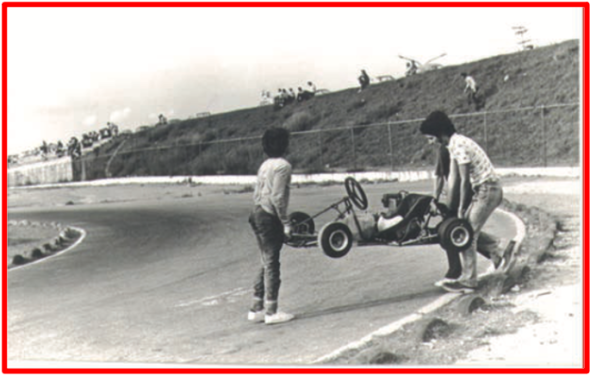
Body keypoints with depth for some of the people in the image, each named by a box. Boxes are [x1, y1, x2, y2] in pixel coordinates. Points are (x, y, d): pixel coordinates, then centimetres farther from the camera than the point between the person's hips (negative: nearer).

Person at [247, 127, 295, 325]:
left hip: (258, 214, 9)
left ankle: (257, 309, 20)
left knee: (266, 264, 15)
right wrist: (286, 223, -14)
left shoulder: (265, 165, 15)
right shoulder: (282, 165, -12)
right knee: (272, 264, -2)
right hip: (270, 219, -9)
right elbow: (278, 197, -19)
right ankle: (271, 311, 4)